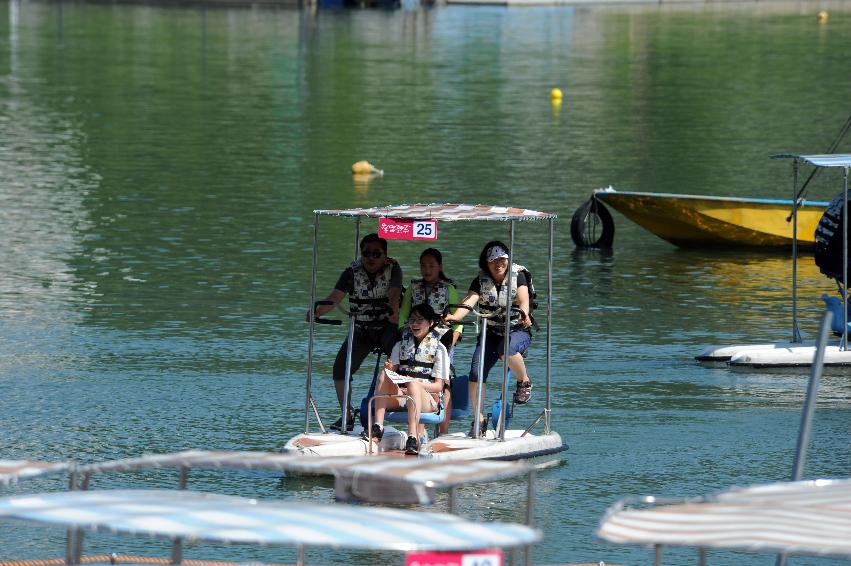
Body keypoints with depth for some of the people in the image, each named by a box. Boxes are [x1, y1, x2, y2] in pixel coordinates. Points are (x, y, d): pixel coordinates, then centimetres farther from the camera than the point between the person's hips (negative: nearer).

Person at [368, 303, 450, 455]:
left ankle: (413, 438, -52)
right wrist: (389, 369, -19)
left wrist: (417, 384, -20)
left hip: (428, 400, -3)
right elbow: (393, 368, 5)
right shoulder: (401, 345, 17)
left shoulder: (438, 349, 5)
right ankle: (378, 427, -36)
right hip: (400, 396, 3)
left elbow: (439, 386, -3)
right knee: (384, 375, -25)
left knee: (413, 384, -37)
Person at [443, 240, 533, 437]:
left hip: (518, 330, -3)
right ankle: (479, 420, -1)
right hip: (491, 332, 3)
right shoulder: (481, 281, -2)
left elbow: (523, 300, -23)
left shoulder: (518, 276, -7)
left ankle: (524, 382, -10)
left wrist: (523, 314, -47)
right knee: (476, 373, -15)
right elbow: (469, 301, -19)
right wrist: (454, 317, -41)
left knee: (507, 348, -39)